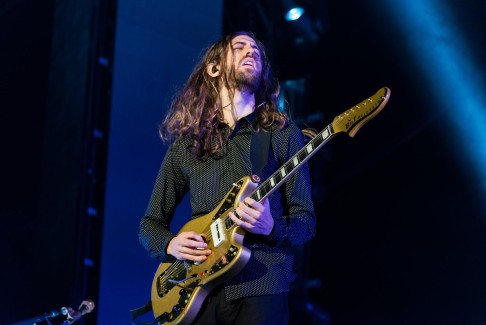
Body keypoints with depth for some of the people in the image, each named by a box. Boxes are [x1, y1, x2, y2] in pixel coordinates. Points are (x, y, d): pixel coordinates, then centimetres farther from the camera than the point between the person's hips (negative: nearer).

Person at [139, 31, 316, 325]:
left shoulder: (283, 134, 6)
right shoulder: (185, 143, 12)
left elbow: (306, 220, 4)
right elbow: (150, 223, 17)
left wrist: (271, 228, -17)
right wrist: (170, 244, -5)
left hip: (261, 287, -2)